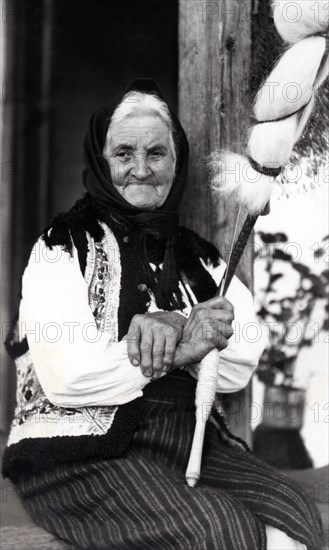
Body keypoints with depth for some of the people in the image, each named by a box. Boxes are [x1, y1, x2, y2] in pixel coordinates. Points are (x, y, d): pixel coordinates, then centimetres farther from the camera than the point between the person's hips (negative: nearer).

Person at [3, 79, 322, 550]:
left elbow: (242, 365, 0)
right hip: (80, 455, -5)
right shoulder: (64, 247, 1)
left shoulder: (200, 259, 16)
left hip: (191, 441, 5)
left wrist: (178, 327, -18)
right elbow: (66, 377, -14)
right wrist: (179, 350, -11)